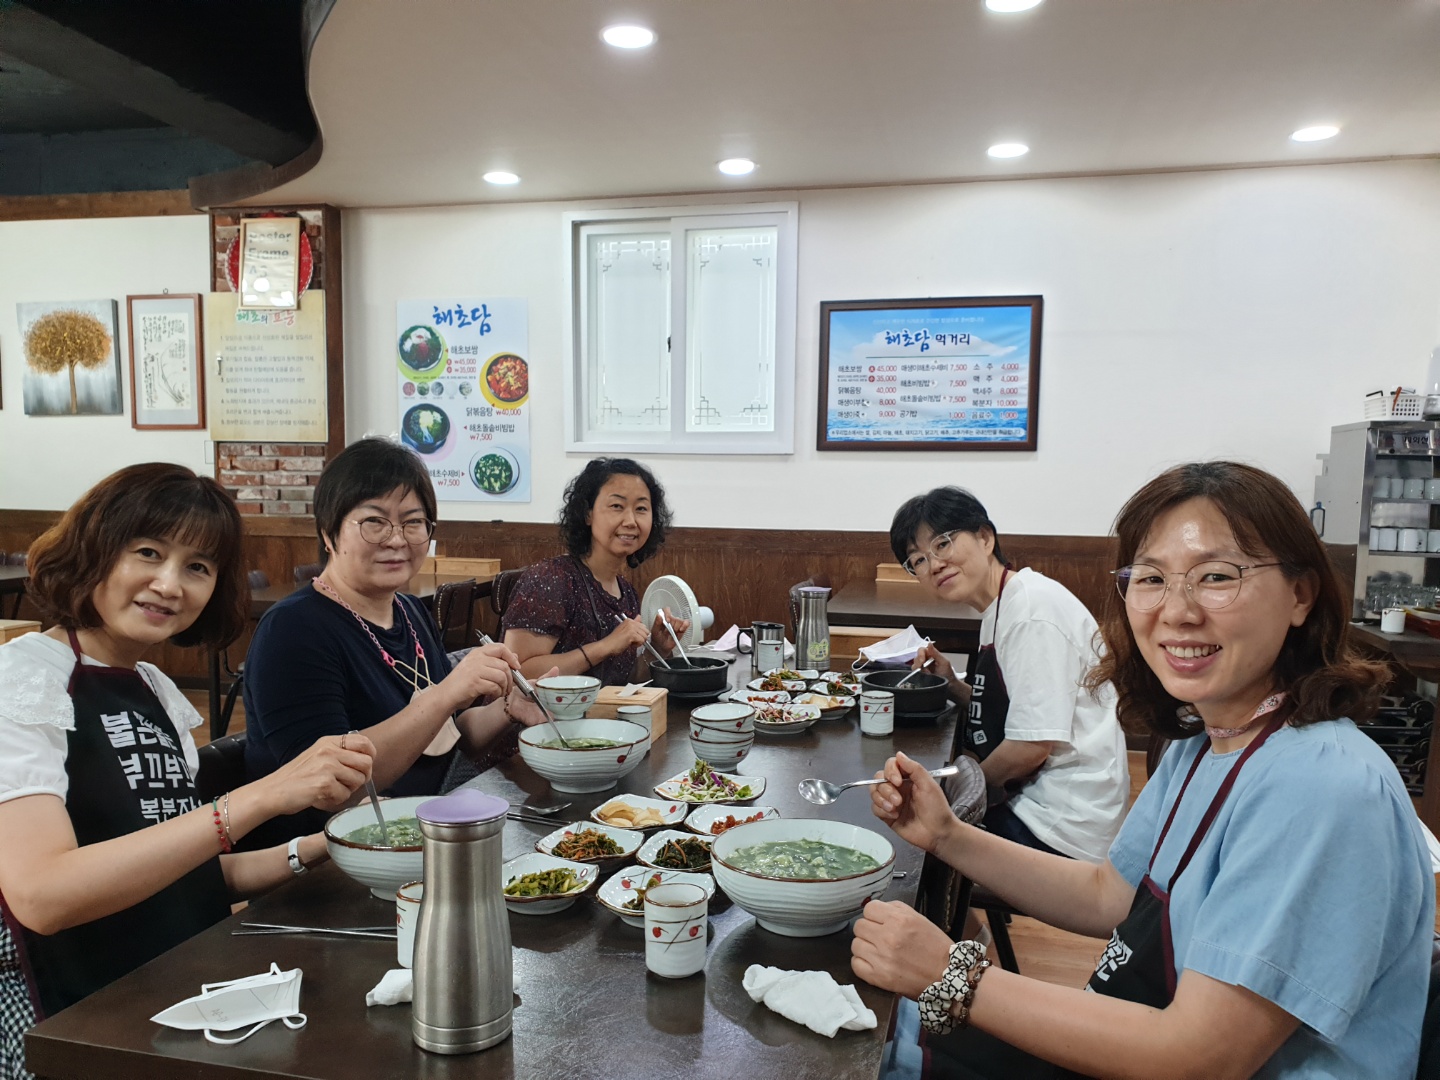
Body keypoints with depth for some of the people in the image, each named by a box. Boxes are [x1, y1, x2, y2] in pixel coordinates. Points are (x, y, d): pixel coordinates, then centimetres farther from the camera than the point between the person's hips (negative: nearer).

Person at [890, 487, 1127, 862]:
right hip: (1030, 800, 8)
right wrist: (952, 683, -1)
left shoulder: (1032, 608, -19)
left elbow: (1032, 744, -22)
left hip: (1063, 825, -8)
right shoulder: (998, 610, 10)